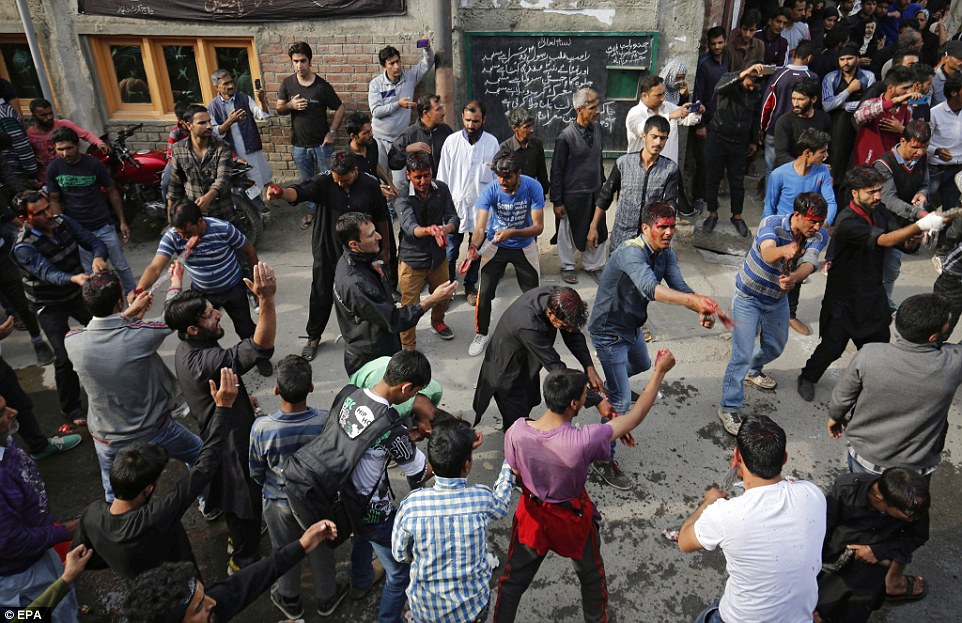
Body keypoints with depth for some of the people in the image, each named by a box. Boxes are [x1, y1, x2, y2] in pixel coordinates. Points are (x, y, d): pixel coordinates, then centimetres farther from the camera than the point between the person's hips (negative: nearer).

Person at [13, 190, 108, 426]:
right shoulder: (24, 248, -27)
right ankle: (70, 408, 9)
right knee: (65, 356, -10)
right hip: (50, 306, -5)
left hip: (77, 293, 5)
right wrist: (74, 278, -62)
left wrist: (98, 257, -38)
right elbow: (49, 274, -40)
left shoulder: (63, 222, -12)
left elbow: (94, 242, -13)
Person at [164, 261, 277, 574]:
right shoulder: (204, 361, -38)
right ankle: (243, 560, 34)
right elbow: (261, 347, -51)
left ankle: (241, 535, 56)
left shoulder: (188, 349, -5)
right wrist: (267, 299, -61)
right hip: (231, 440, -10)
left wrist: (242, 397, 26)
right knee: (245, 497, 12)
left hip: (221, 430, 10)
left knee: (240, 493, 31)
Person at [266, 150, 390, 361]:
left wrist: (384, 247, 8)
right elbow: (299, 192, -32)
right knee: (321, 295, 10)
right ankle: (313, 337, 30)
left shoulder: (370, 185, -10)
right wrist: (281, 193, -54)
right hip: (327, 251, 0)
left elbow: (381, 218, 1)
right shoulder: (324, 182, -15)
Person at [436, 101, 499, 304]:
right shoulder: (451, 141, -3)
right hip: (455, 204, -1)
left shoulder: (491, 142, -3)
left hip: (481, 205, 1)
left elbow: (497, 175, 3)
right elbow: (442, 175, 2)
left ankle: (470, 285, 30)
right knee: (450, 251, 1)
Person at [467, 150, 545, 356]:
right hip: (495, 246, 0)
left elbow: (538, 226, -26)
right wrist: (473, 247, -51)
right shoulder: (490, 191, -24)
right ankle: (481, 334, 20)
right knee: (484, 293, -3)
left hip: (524, 247, 0)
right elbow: (480, 227, -30)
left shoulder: (533, 187, -25)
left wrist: (511, 233, -41)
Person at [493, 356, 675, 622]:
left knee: (514, 579, 25)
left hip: (532, 513, 2)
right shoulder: (584, 440, -37)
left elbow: (517, 473, -8)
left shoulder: (515, 432, -28)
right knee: (591, 575, 30)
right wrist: (660, 371, -16)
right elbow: (635, 417, -23)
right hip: (573, 517, -2)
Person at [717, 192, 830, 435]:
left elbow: (808, 264, -35)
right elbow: (767, 252, -49)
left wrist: (793, 278, -58)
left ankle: (754, 371, 56)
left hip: (778, 299, 6)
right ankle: (729, 408, 3)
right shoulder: (772, 223, -28)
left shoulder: (819, 237, -16)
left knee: (775, 347, 24)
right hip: (748, 298, -5)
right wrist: (784, 251, -73)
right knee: (742, 355, -11)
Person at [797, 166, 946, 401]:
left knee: (878, 344, 15)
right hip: (844, 297, -7)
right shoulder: (847, 222, -25)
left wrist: (916, 239, -27)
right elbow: (884, 240, -36)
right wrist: (920, 225, -46)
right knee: (833, 346, 5)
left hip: (872, 294, 7)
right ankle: (807, 378, 30)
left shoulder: (881, 214, 0)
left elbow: (905, 244, -5)